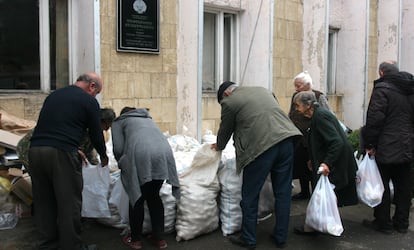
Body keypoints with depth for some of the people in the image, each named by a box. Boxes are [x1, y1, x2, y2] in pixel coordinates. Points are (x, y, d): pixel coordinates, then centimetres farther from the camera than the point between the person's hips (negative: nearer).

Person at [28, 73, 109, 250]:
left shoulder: (54, 95, 22)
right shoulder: (89, 101, 2)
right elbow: (95, 133, 6)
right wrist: (103, 155, 25)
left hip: (35, 149, 7)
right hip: (61, 153, -7)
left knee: (43, 202, 15)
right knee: (69, 203, 4)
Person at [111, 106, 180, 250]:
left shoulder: (119, 122, 27)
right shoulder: (148, 118, 40)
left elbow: (118, 149, 13)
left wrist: (123, 165, 32)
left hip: (141, 154, -4)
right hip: (164, 152, 4)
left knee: (137, 197, 13)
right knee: (154, 196, 19)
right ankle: (158, 238, 23)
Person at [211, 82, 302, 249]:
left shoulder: (229, 102, 5)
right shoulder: (262, 90, 24)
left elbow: (225, 130, 15)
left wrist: (219, 146, 36)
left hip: (260, 146, -7)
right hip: (285, 139, 7)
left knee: (250, 196, 9)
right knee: (283, 193, 14)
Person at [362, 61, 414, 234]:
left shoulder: (382, 88, -12)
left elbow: (374, 119, -19)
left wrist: (369, 144, -12)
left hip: (387, 148, -7)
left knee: (381, 186, 4)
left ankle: (383, 223, 12)